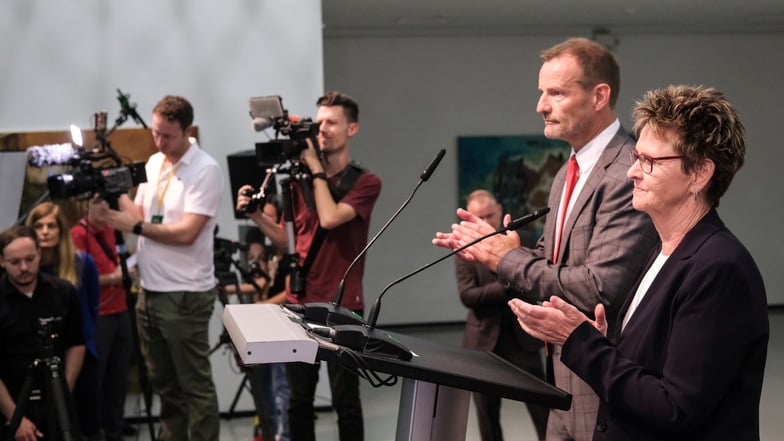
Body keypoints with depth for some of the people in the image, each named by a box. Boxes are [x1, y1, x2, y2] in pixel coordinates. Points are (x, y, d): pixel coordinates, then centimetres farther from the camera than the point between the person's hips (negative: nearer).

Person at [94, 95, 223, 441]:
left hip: (185, 295, -8)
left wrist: (136, 227, -15)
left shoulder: (205, 170, -14)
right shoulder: (153, 163, 11)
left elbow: (186, 232, -20)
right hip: (149, 291, 8)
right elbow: (139, 216, 10)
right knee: (164, 383, 17)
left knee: (195, 386, 1)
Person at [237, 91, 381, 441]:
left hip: (342, 307, -4)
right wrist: (255, 214, -4)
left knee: (345, 401, 2)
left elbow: (330, 218, -21)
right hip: (298, 303, 4)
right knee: (299, 401, 9)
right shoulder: (299, 180, 8)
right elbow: (287, 241, 12)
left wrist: (316, 168, -10)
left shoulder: (365, 182, -4)